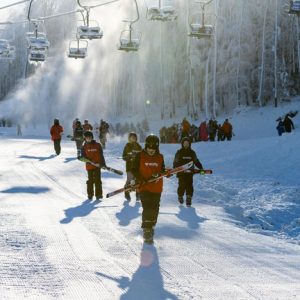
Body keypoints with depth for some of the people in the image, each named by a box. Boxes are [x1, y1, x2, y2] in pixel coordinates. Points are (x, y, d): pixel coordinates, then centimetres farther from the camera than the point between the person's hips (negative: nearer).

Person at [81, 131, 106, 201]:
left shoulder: (98, 145, 3)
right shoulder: (84, 147, 5)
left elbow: (101, 155, 5)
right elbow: (83, 156, 1)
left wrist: (103, 163, 0)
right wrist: (90, 160, -15)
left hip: (97, 165, -1)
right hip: (89, 166, 1)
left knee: (97, 180, -4)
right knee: (90, 180, 6)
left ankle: (98, 194, 0)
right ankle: (90, 195, 15)